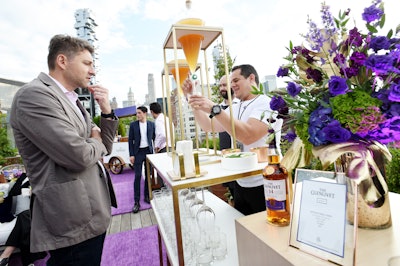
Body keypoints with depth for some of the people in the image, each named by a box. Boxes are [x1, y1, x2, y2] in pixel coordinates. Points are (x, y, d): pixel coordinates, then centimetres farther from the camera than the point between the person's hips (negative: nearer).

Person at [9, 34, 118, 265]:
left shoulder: (73, 101, 12)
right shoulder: (34, 95, -15)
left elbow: (105, 148, 13)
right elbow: (79, 156, -26)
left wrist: (107, 111, -1)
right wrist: (95, 142, -5)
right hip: (74, 222, -9)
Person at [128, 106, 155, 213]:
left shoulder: (151, 124, 4)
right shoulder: (133, 125, 1)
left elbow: (154, 138, 8)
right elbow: (130, 140, 0)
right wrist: (131, 155, -5)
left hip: (149, 151, 2)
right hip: (138, 152, -2)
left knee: (148, 175, 9)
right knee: (137, 176, -4)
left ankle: (147, 196, 24)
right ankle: (136, 201, 3)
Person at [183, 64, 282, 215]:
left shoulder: (266, 103, -14)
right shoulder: (235, 109, 11)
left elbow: (248, 136, -30)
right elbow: (208, 126, 7)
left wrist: (214, 109, -31)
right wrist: (193, 98, -1)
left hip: (263, 185, -7)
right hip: (240, 183, 7)